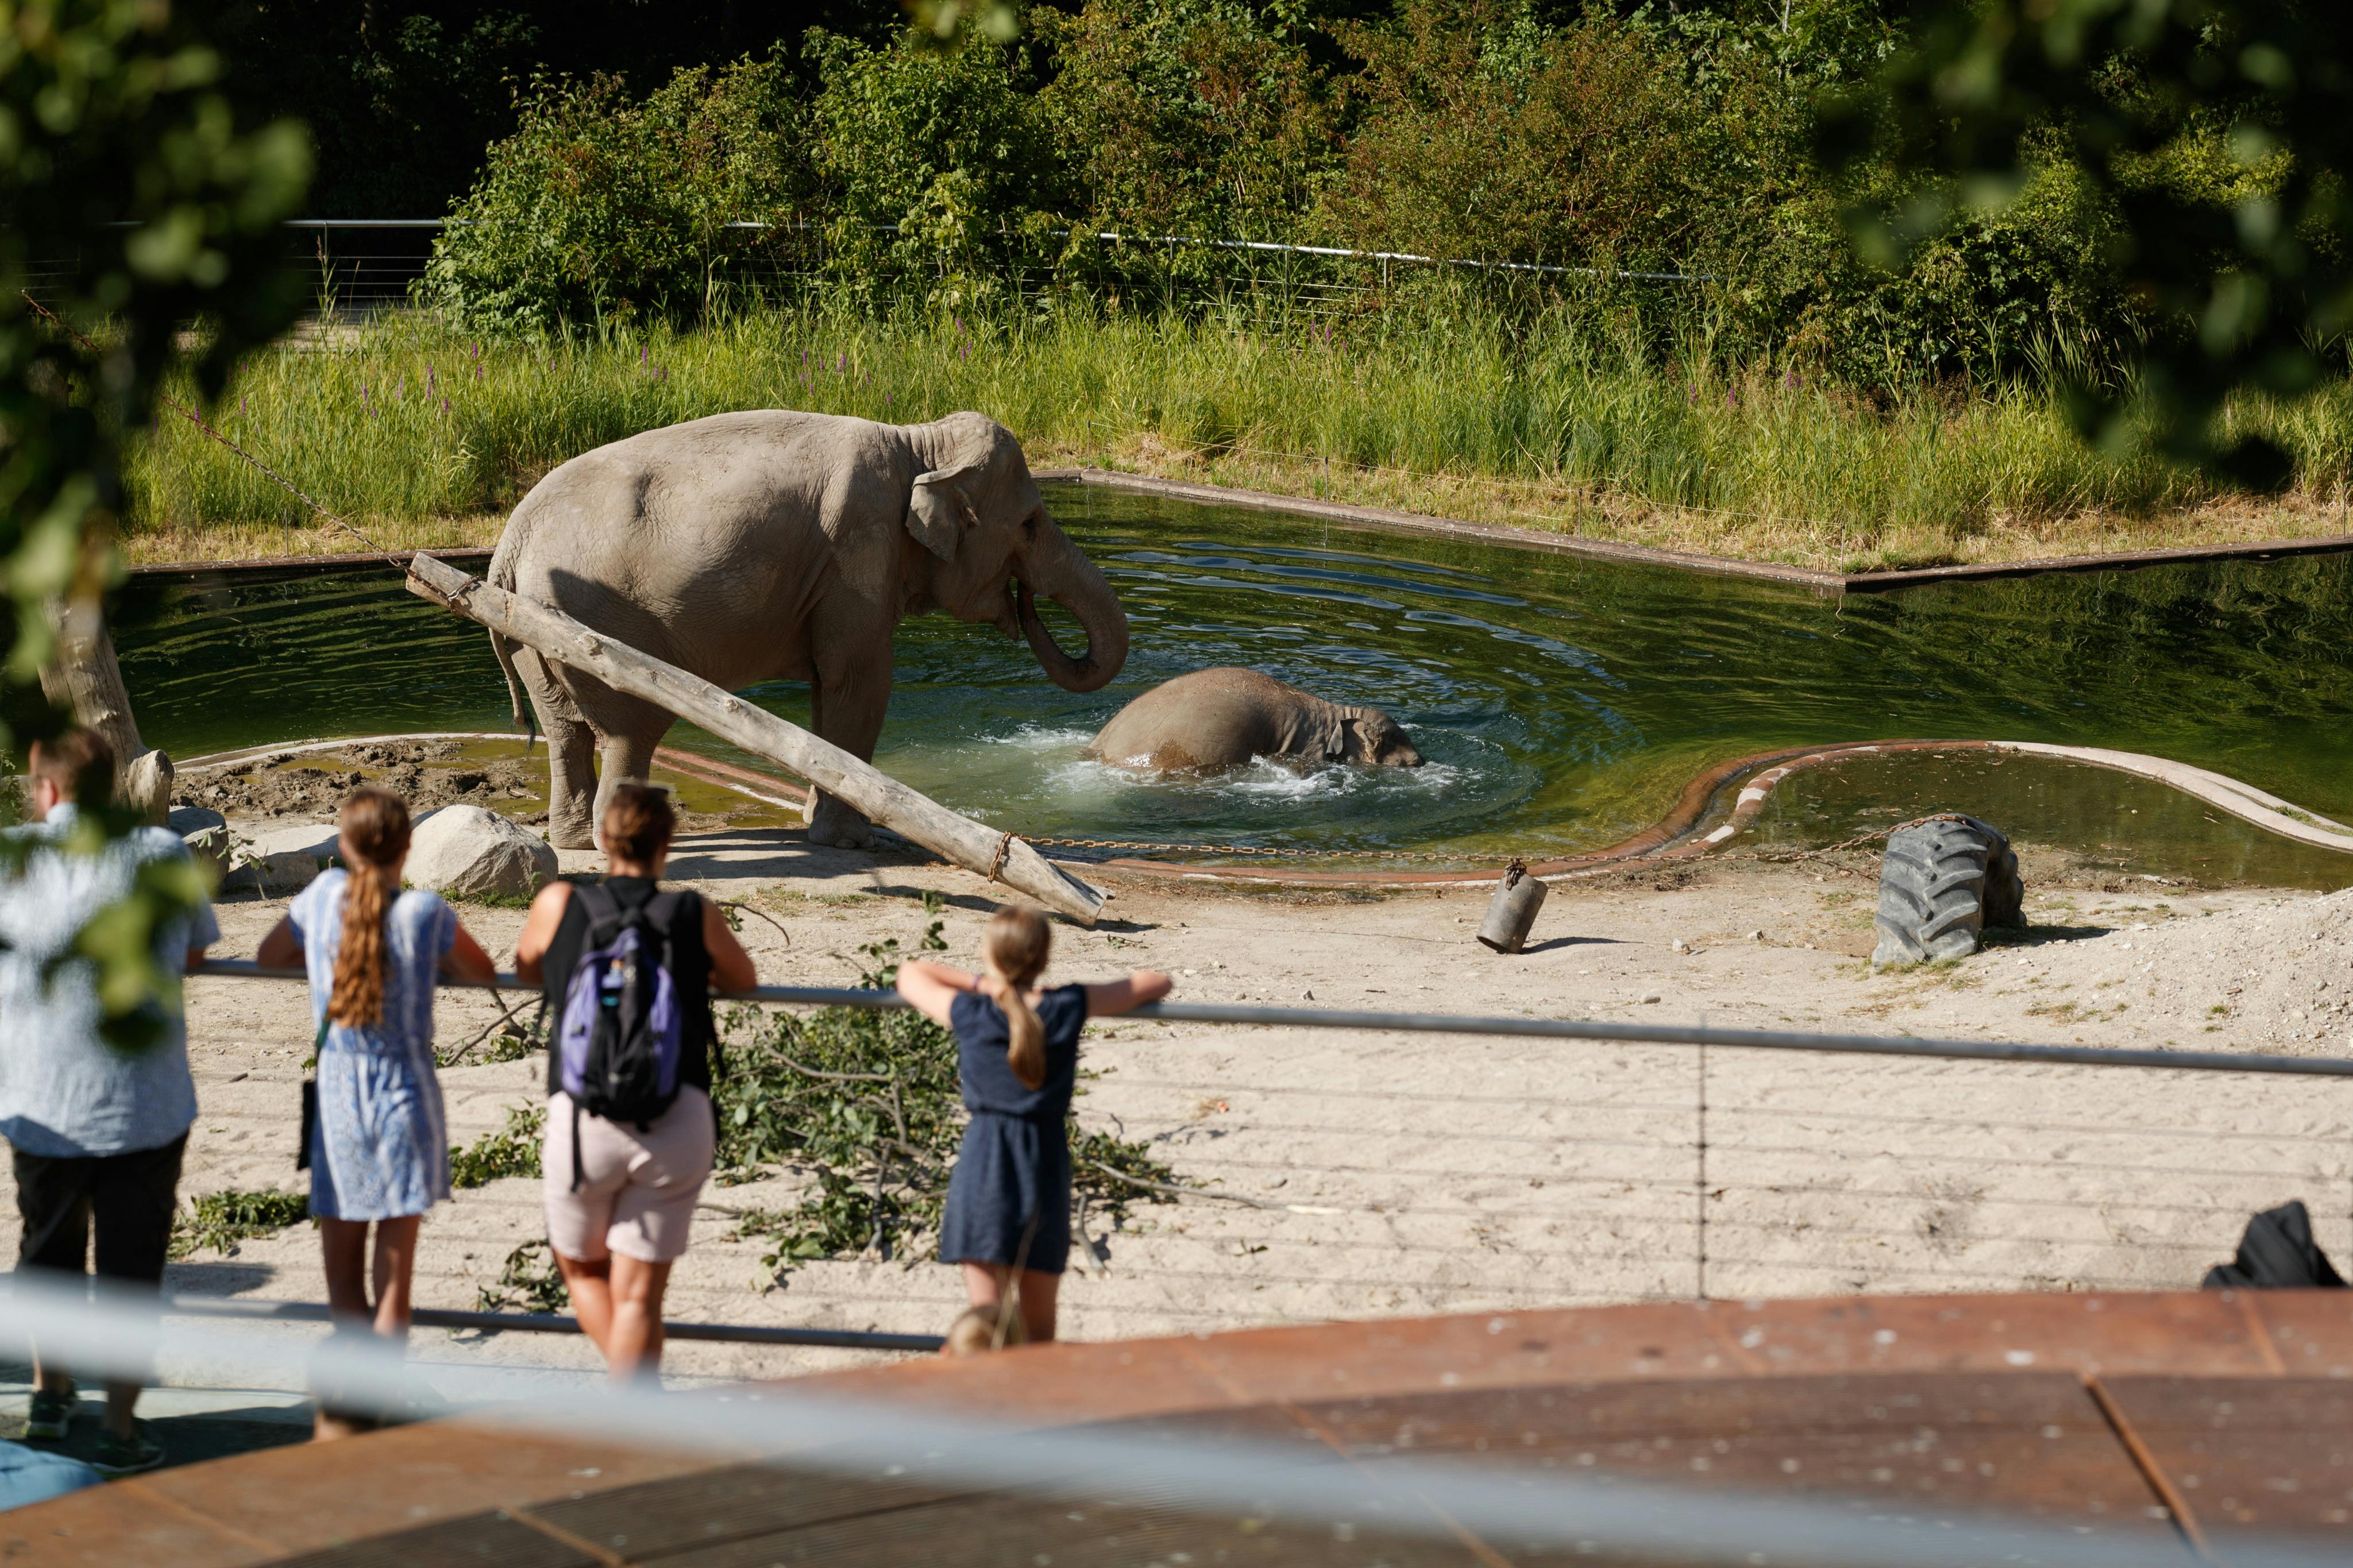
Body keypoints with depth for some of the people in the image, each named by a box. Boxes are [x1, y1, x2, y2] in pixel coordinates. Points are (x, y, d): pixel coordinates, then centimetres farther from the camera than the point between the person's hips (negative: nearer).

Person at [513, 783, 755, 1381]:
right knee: (638, 1295, 6)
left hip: (583, 1119, 0)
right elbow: (743, 980, 26)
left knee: (582, 1269, 22)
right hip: (678, 1120, 0)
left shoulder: (560, 905, 6)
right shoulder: (696, 915, 7)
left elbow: (525, 967, 27)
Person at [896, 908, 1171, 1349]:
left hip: (984, 1166, -1)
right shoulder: (1069, 1009, -4)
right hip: (1045, 1164, 1)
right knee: (1038, 1327, 15)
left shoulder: (969, 1014, -4)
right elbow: (1156, 982, 8)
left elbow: (911, 974, 16)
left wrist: (982, 984, 18)